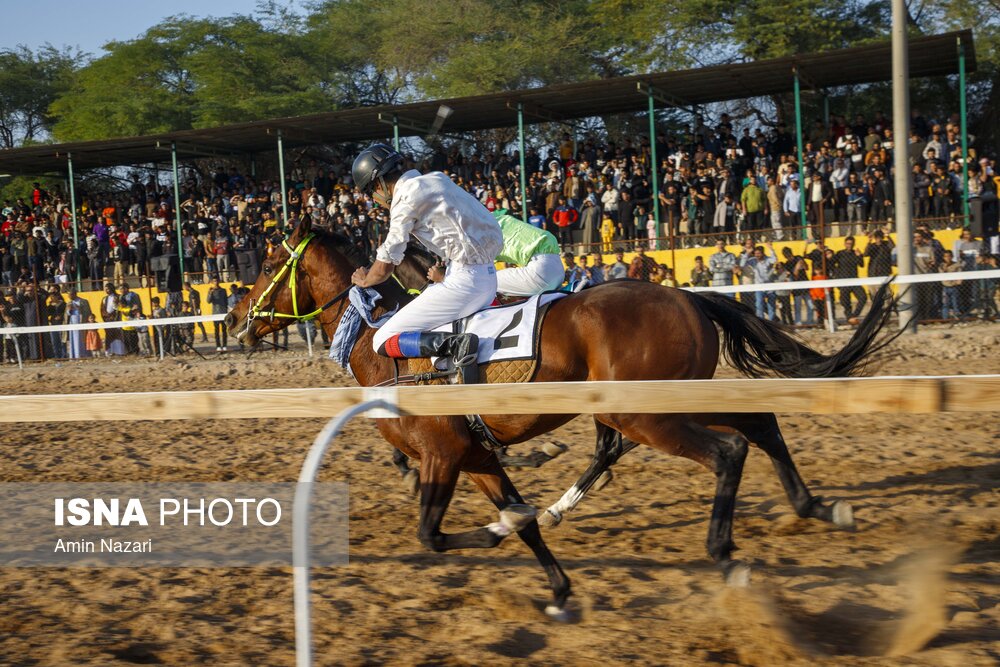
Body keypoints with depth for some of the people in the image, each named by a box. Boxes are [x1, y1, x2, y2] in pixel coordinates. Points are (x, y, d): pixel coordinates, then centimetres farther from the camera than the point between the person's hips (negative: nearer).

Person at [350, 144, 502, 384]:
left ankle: (456, 344, -27)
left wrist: (365, 279, 15)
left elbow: (384, 268, -7)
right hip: (489, 274, 9)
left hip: (465, 280, -9)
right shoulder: (436, 179, 15)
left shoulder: (405, 198, -9)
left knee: (383, 342, -7)